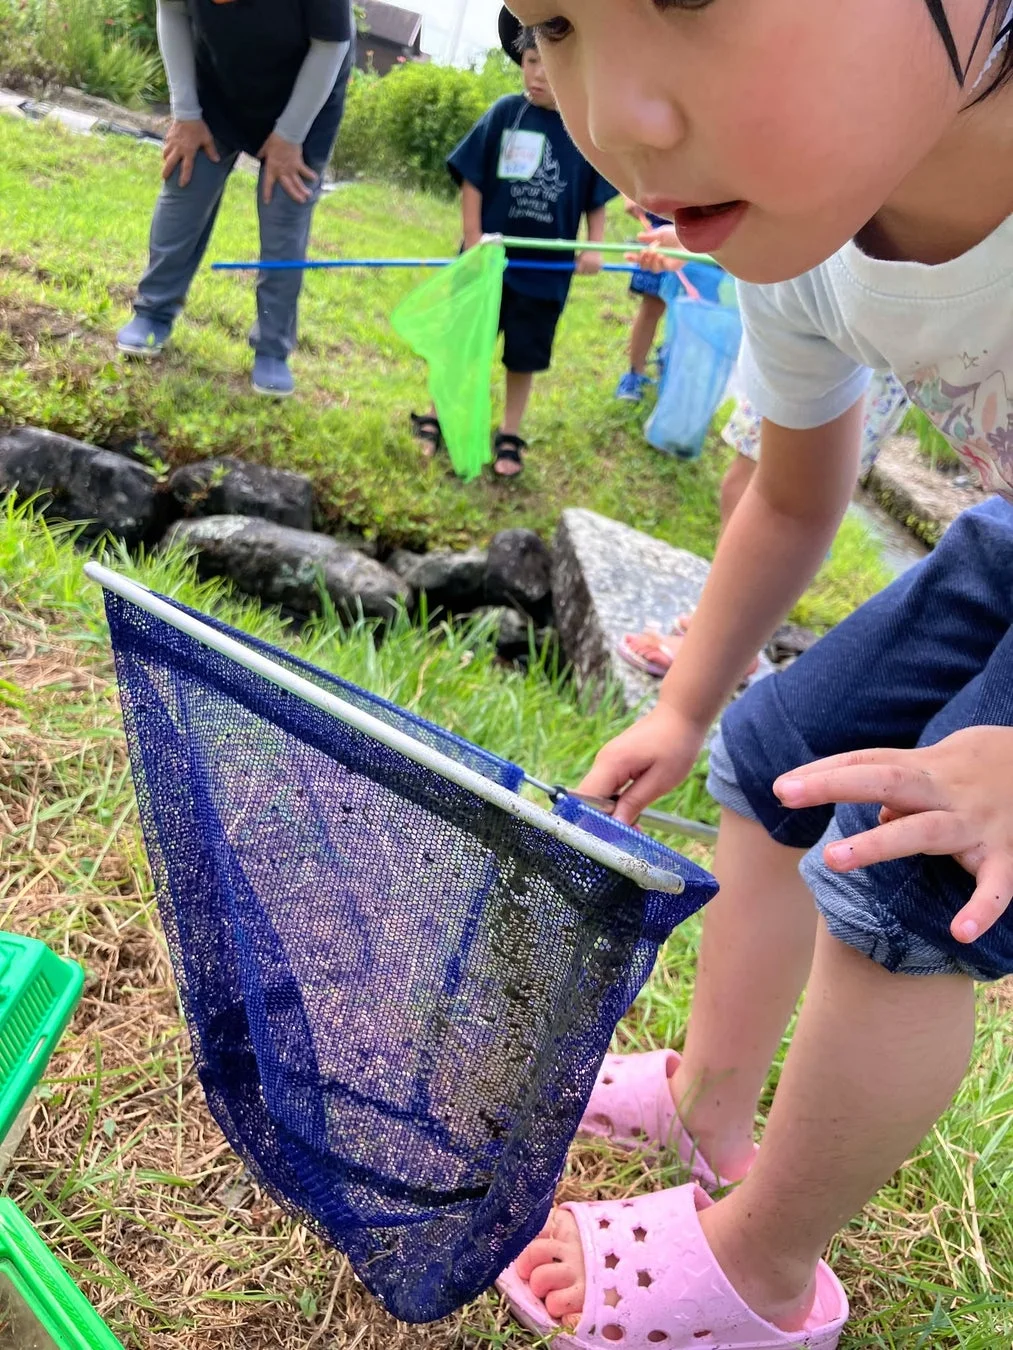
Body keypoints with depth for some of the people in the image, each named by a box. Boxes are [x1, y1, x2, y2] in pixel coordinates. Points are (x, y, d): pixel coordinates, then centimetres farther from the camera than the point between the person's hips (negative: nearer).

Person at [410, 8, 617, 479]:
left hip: (546, 266, 1)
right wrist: (473, 242, -9)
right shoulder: (505, 112, -7)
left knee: (524, 355, 12)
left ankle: (510, 435, 25)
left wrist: (593, 247, -7)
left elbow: (596, 198, 5)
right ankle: (437, 418, 26)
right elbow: (471, 180, -4)